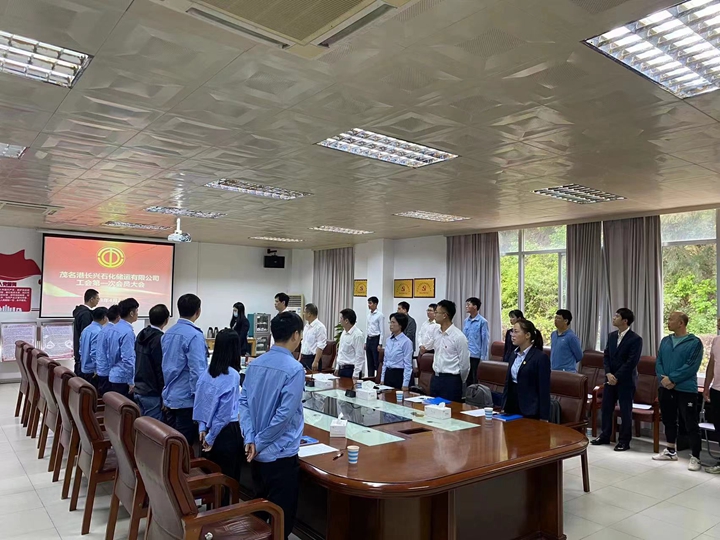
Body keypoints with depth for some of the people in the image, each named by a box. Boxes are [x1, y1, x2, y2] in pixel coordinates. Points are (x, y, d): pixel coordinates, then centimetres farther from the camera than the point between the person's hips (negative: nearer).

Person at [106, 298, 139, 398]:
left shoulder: (113, 329, 8)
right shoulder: (128, 332, -18)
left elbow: (108, 353, 17)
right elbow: (128, 359, -21)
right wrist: (131, 382, -16)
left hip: (112, 376, 9)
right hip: (123, 379, -9)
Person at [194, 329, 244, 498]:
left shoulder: (207, 372, 1)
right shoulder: (232, 375, -19)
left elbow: (199, 402, 8)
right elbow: (224, 413, -19)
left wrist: (203, 429, 12)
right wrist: (211, 438, -8)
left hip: (210, 431, 7)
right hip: (227, 433, -7)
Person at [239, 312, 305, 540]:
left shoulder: (255, 364, 3)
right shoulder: (294, 369, -19)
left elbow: (243, 402, 1)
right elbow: (284, 415, -22)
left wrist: (250, 439, -4)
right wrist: (259, 443, -12)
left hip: (258, 453, 7)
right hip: (281, 453, -7)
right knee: (282, 518, 7)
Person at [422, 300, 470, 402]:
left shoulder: (459, 337, -14)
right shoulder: (436, 334, 5)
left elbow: (464, 364, -9)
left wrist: (458, 382, 4)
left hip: (451, 380, -6)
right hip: (435, 378, 6)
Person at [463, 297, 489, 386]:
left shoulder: (483, 322, -9)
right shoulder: (466, 321, 7)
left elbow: (485, 340, -9)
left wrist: (483, 357, -11)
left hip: (476, 356, -5)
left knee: (476, 380, 5)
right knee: (467, 378, 14)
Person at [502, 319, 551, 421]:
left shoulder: (541, 357, -12)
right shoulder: (514, 354, 9)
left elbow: (544, 390, -13)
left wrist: (544, 418, -14)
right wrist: (503, 406, 12)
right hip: (511, 406, 7)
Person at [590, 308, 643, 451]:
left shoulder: (635, 339, -12)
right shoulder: (612, 335, 8)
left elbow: (631, 362, -17)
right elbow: (606, 356, 8)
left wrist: (617, 377, -17)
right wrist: (608, 374, -7)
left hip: (626, 380, -6)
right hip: (610, 378, 6)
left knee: (625, 410, 3)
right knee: (606, 407, 11)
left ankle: (624, 441, 14)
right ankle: (605, 436, 25)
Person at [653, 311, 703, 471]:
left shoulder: (695, 342, -8)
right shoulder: (665, 341, 10)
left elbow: (691, 367, -16)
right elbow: (658, 362, 7)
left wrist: (671, 378, -18)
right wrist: (663, 378, -10)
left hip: (686, 390, -6)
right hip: (665, 388, 6)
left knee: (691, 425, -1)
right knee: (668, 420, 16)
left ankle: (695, 458, 8)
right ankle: (670, 451, 30)